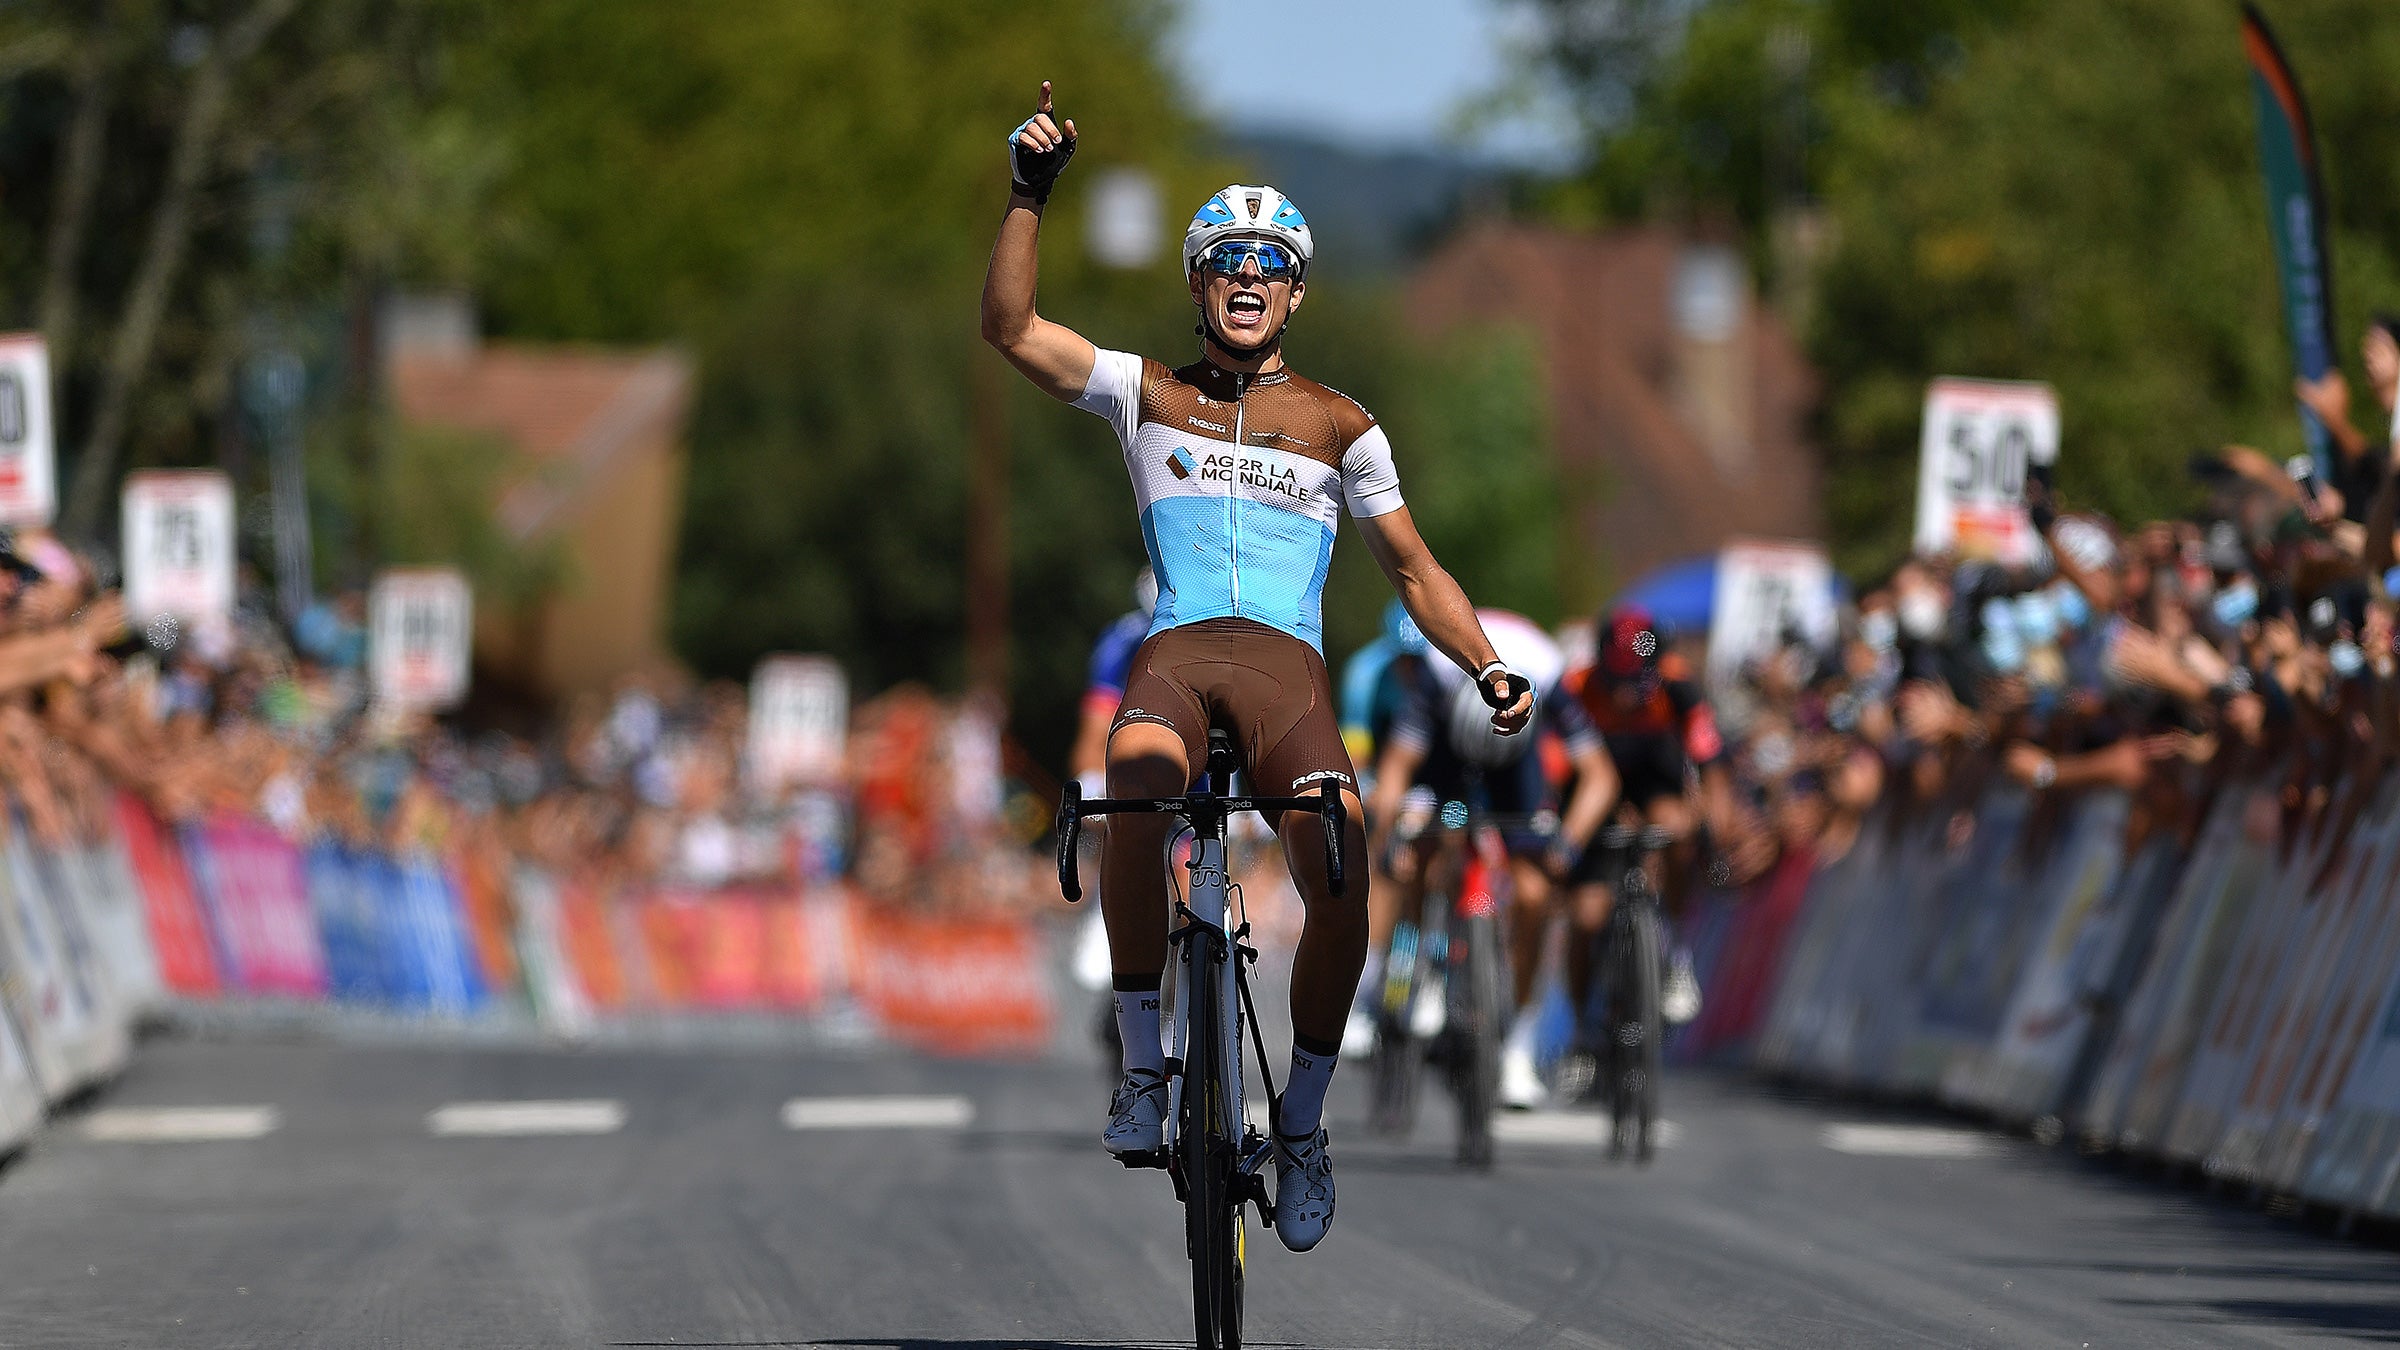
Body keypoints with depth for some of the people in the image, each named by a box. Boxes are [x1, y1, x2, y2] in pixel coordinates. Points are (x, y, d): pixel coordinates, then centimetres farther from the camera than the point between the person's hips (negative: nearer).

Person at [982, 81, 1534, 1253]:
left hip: (1287, 667, 0)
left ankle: (1301, 1119, -6)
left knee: (1339, 872, -26)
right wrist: (1029, 194, -4)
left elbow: (1414, 571, 19)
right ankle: (1143, 1065, -25)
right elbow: (1009, 328, 7)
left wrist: (1488, 666, 3)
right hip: (1176, 651, 0)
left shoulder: (1338, 425, 19)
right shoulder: (1146, 394, 18)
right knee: (1139, 780, -37)